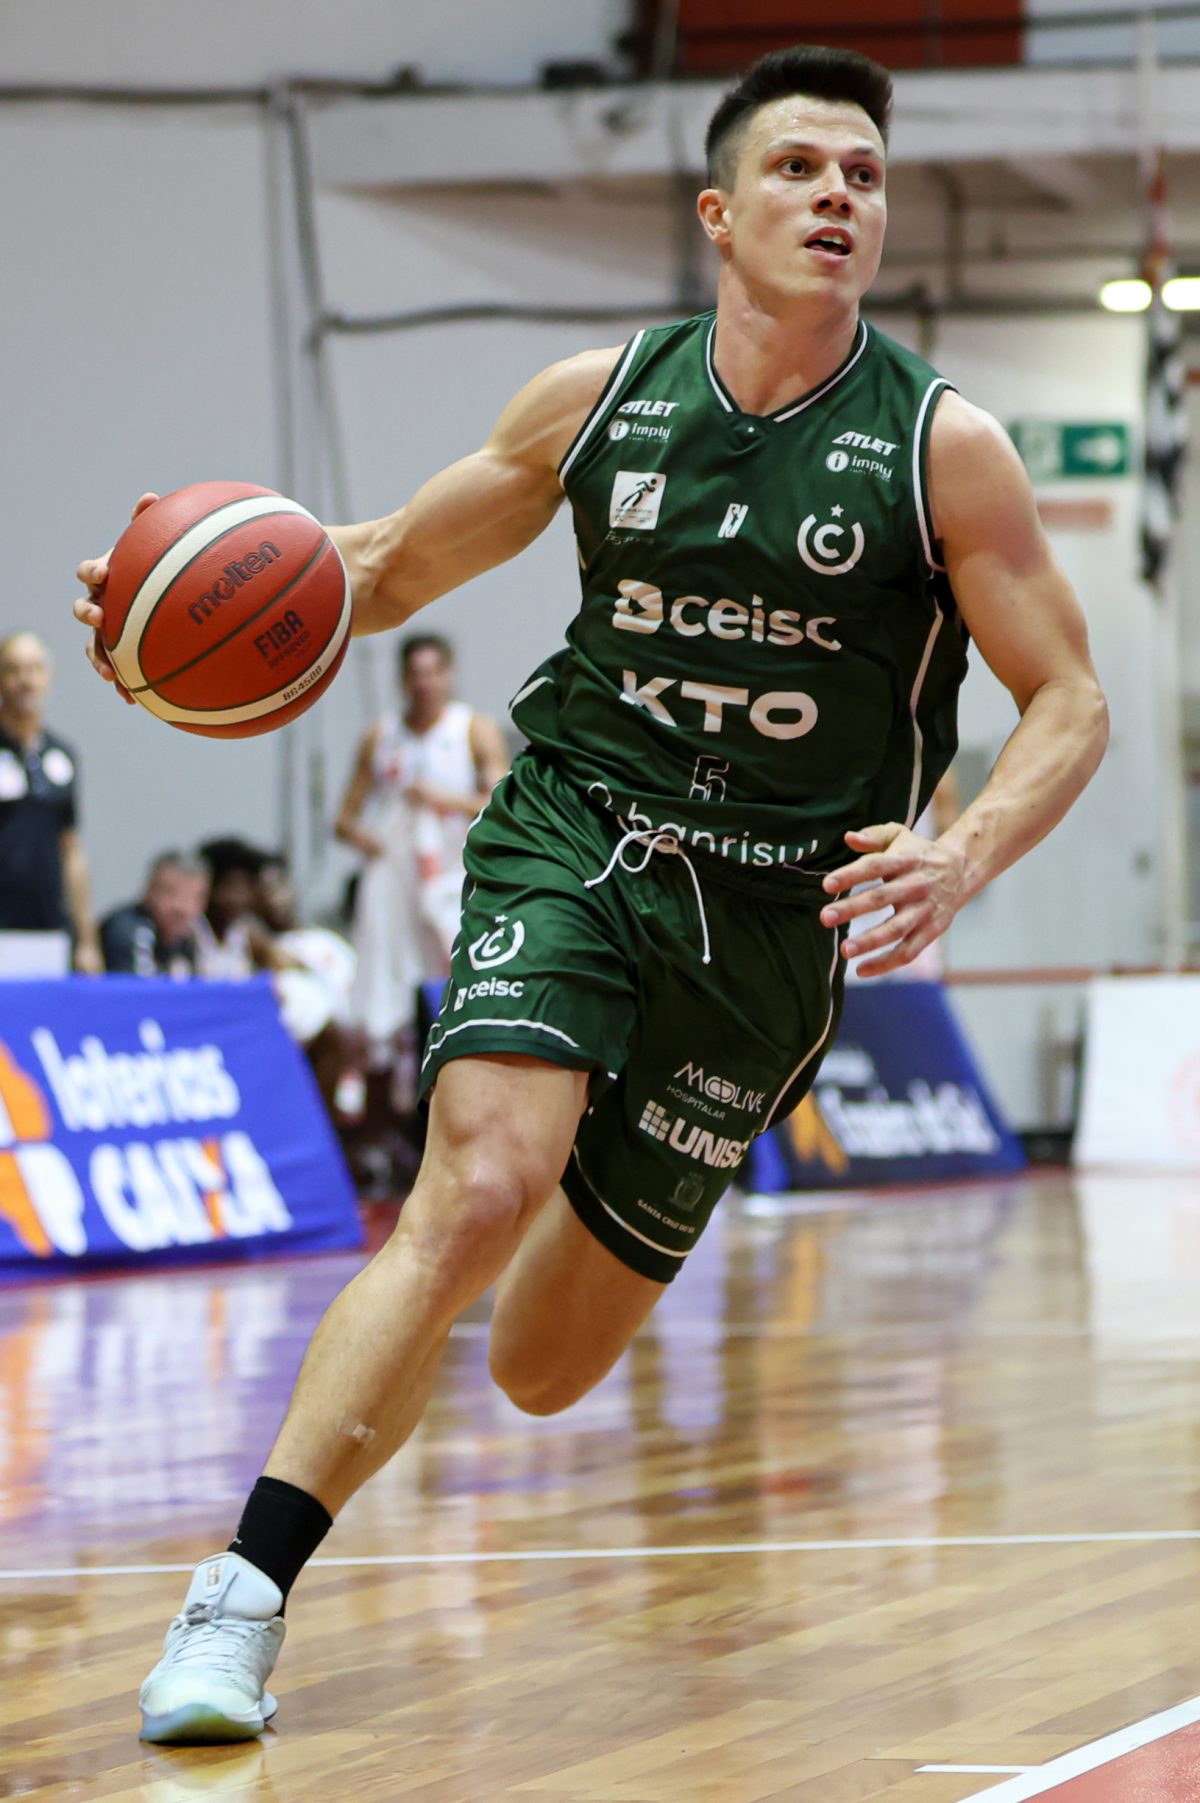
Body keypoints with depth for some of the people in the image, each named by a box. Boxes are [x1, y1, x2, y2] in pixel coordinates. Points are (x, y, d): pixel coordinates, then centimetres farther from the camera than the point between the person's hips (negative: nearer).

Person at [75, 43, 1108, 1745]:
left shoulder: (942, 444, -7)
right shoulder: (600, 399, -1)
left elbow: (1069, 700, -3)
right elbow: (394, 562, 11)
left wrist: (968, 853, -23)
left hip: (774, 907, 0)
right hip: (575, 832, 0)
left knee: (541, 1369, 7)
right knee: (477, 1190, -28)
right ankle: (243, 1592, -22)